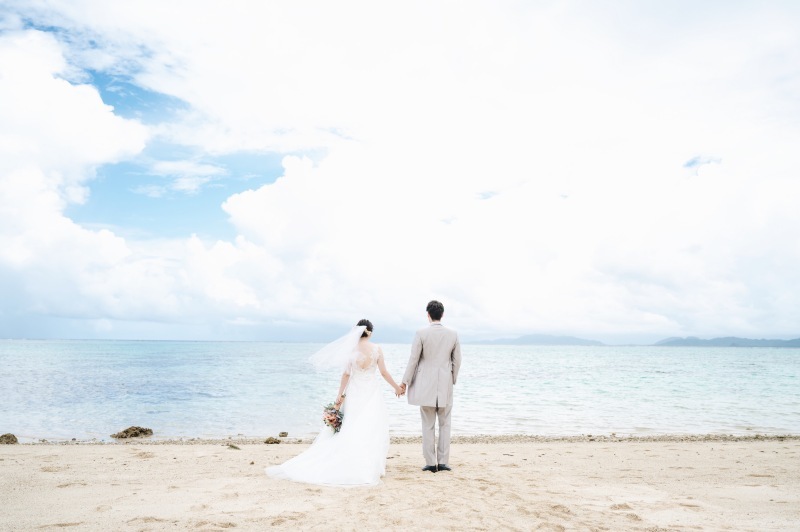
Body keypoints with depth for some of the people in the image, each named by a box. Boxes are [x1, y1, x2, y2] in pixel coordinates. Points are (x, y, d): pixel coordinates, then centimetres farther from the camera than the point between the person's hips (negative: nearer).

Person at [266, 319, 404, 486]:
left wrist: (340, 395, 2)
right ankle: (370, 466, 5)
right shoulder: (377, 349, -7)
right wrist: (396, 387, 10)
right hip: (371, 392, -2)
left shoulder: (350, 349, -4)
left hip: (354, 392, 2)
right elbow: (383, 372, -4)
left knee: (351, 429, 11)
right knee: (373, 429, 4)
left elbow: (346, 374, -4)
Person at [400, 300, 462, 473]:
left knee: (428, 425, 5)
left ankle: (431, 463, 8)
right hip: (445, 386, 2)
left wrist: (405, 381, 3)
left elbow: (413, 359, -7)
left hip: (426, 385, -2)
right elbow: (457, 361, 4)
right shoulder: (453, 334, 0)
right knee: (445, 424, 10)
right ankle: (443, 462, 10)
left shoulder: (421, 333, -9)